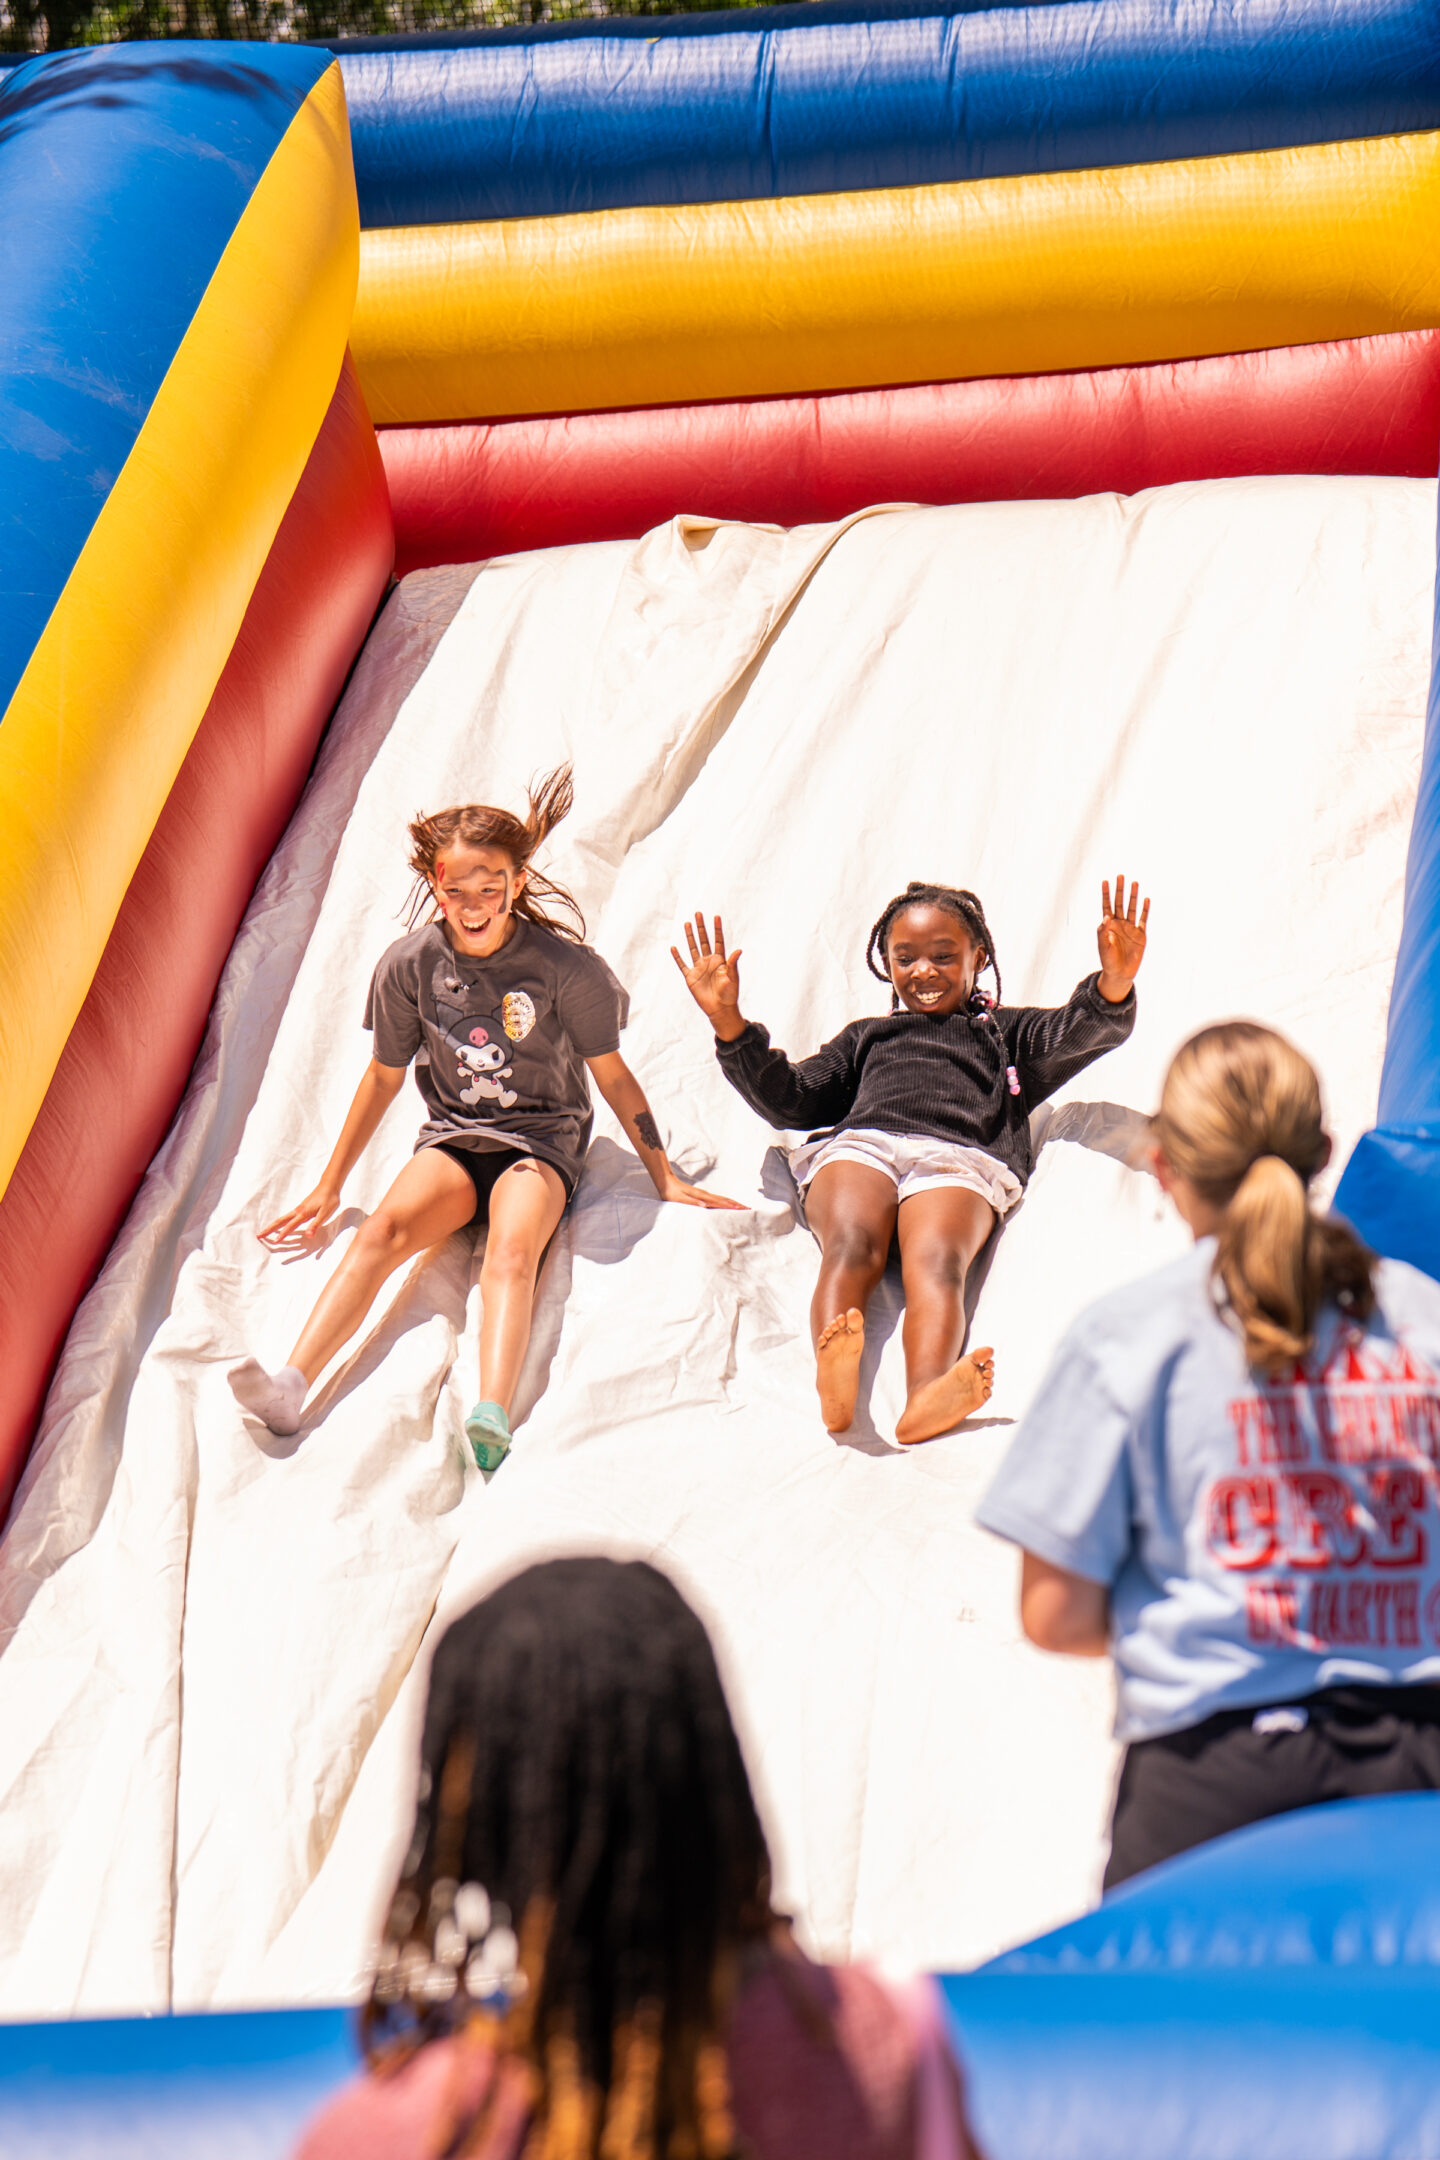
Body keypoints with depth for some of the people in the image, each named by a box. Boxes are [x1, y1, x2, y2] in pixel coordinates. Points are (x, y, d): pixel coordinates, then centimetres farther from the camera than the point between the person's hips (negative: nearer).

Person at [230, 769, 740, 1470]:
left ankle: (491, 1420, -59)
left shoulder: (562, 966, -9)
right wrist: (329, 1187, 17)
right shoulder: (409, 965, -2)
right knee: (382, 1231, -30)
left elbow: (611, 1075, 3)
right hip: (451, 1139, 2)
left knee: (512, 1248, -34)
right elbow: (383, 1077, 12)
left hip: (541, 1141, -2)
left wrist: (664, 1178, 7)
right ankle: (290, 1385, -47)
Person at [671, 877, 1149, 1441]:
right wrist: (729, 1023, 19)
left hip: (961, 1157, -1)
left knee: (937, 1261, -35)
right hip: (859, 1144, 1)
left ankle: (926, 1397, -63)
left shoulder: (1008, 1032, 36)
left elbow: (1077, 1033, 18)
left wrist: (1114, 986, -5)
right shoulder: (865, 1037, 42)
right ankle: (834, 1377, -62)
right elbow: (788, 1100, 32)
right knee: (851, 1245, -34)